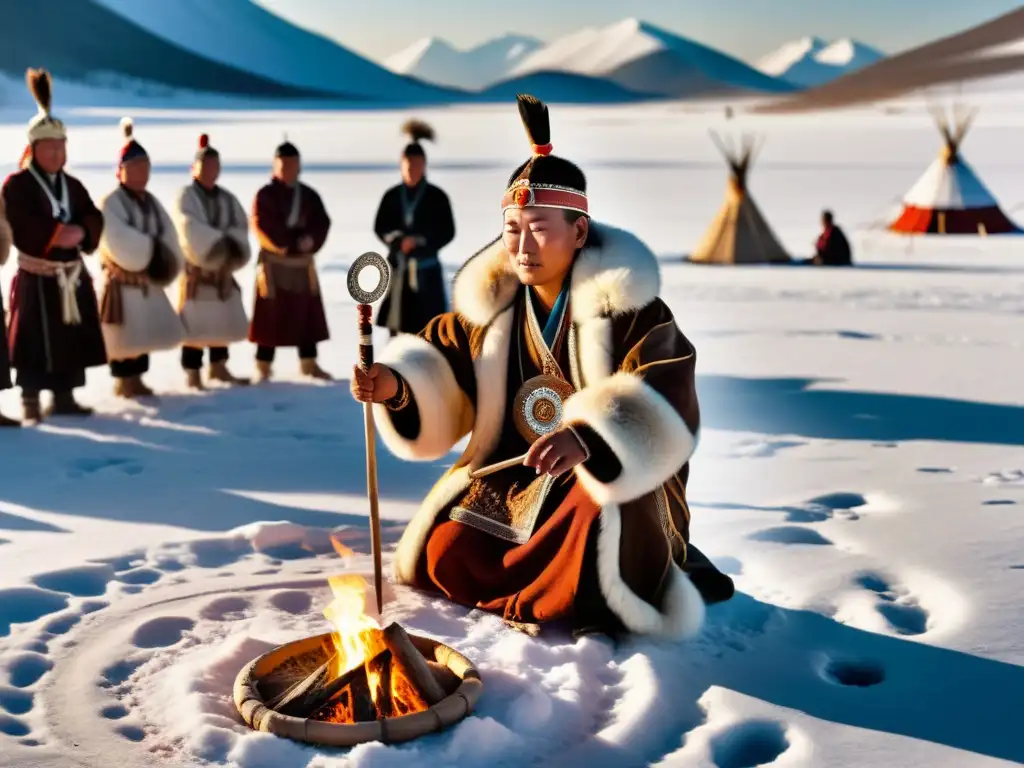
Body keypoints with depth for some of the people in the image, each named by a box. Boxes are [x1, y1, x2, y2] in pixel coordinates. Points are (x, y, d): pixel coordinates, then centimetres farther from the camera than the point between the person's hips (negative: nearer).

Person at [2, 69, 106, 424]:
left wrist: (80, 232, -16)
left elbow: (95, 219, 4)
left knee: (73, 338, 9)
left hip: (73, 274, 6)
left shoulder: (73, 185, 14)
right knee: (35, 341, -5)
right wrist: (56, 234, -22)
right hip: (36, 276, -6)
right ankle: (31, 403, 3)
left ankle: (65, 398, 20)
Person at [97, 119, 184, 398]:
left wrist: (166, 263, -13)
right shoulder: (110, 203, -11)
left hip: (149, 281, 7)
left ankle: (136, 379, 20)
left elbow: (168, 236, 5)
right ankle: (123, 381, 4)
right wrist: (151, 252, -15)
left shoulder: (152, 202, 13)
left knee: (145, 333, 10)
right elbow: (119, 242, -22)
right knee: (125, 336, -5)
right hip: (122, 282, -7)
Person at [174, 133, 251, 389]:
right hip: (196, 267, -6)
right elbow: (191, 229, -20)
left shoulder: (227, 198, 12)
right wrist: (219, 245, -23)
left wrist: (232, 248, -17)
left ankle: (218, 367, 26)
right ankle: (193, 374, -2)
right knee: (195, 323, -7)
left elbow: (241, 227, 2)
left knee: (223, 320, 13)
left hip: (223, 268, 6)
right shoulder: (186, 196, -6)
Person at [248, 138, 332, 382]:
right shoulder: (265, 195, -3)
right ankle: (263, 367, 5)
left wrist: (309, 240, -18)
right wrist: (294, 243, -17)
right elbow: (263, 228, -13)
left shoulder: (310, 195, 11)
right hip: (274, 264, -5)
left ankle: (309, 364, 18)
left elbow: (322, 224, 2)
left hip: (304, 263, 5)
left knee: (307, 315, 9)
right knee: (271, 316, -3)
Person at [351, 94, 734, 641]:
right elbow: (441, 370, 2)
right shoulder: (490, 303, -1)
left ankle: (518, 603, -7)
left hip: (615, 482, -5)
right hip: (514, 477, 5)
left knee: (598, 528, -37)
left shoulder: (628, 307, -18)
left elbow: (663, 406, -31)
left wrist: (588, 437, -50)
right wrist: (398, 386, -22)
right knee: (448, 556, -9)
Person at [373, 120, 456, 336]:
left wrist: (419, 242, -16)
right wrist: (399, 241, -14)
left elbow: (447, 232, -4)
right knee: (396, 327, 5)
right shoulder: (392, 196, 4)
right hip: (398, 269, 3)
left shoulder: (436, 196, -3)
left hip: (426, 270, -2)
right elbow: (380, 228, 5)